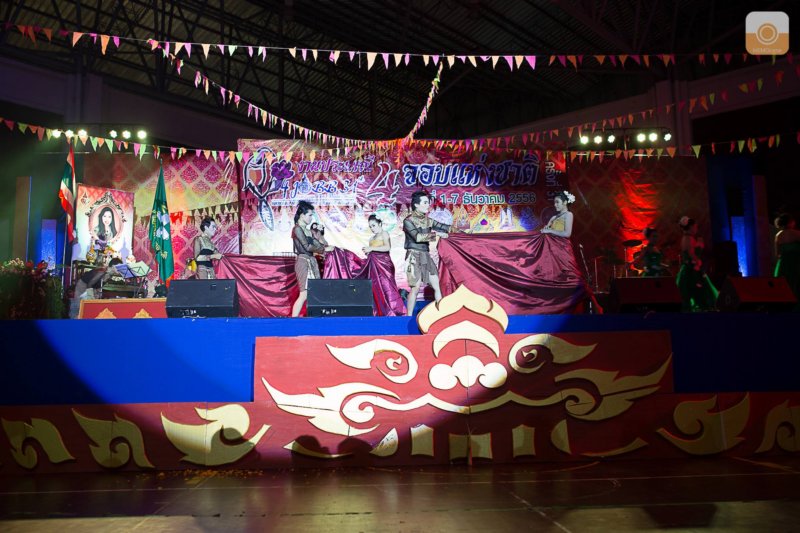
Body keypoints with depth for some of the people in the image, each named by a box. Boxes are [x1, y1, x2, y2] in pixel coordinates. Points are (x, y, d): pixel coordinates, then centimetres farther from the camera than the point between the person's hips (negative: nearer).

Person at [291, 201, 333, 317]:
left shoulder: (308, 230, 16)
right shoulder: (297, 229, -6)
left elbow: (322, 243, 14)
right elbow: (308, 247, -13)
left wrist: (320, 232, 4)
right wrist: (324, 249, -7)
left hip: (312, 262, 8)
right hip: (303, 262, -8)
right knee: (304, 294, -12)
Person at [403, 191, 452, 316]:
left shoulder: (428, 220, 11)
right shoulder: (409, 220, -7)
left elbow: (445, 228, 17)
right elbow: (417, 237, -21)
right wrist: (437, 234, -18)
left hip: (426, 256, 7)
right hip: (414, 256, -7)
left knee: (436, 286, 6)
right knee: (415, 288, -9)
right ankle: (409, 317, -1)